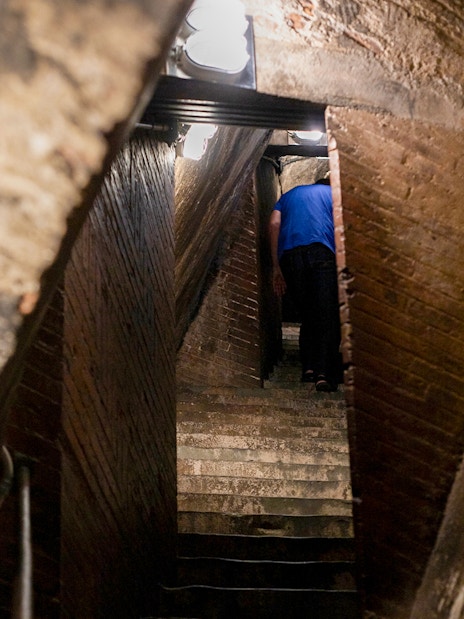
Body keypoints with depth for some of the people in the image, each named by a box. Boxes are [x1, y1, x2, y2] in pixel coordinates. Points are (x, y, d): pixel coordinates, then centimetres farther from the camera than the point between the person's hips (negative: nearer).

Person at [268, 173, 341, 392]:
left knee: (306, 314, 15)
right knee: (327, 314, -6)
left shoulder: (289, 194, 31)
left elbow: (274, 224, 13)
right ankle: (325, 372, -19)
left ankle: (308, 367, 4)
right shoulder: (333, 192, 25)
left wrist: (276, 267, 11)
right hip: (321, 250, -3)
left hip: (289, 254, 3)